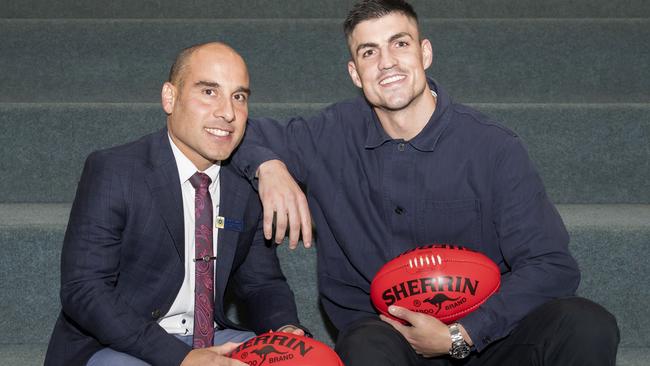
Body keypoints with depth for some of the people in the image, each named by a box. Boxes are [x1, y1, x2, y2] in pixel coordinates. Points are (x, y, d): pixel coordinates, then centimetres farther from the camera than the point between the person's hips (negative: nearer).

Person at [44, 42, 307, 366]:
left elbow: (262, 284, 11)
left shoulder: (247, 188, 3)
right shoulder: (111, 172, -13)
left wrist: (286, 331, -13)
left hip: (211, 339, 4)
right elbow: (83, 290, -19)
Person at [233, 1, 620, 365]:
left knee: (589, 326, -27)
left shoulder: (494, 147, -7)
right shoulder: (334, 136, 1)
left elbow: (553, 266, -9)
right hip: (379, 330, -1)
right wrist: (268, 165, -11)